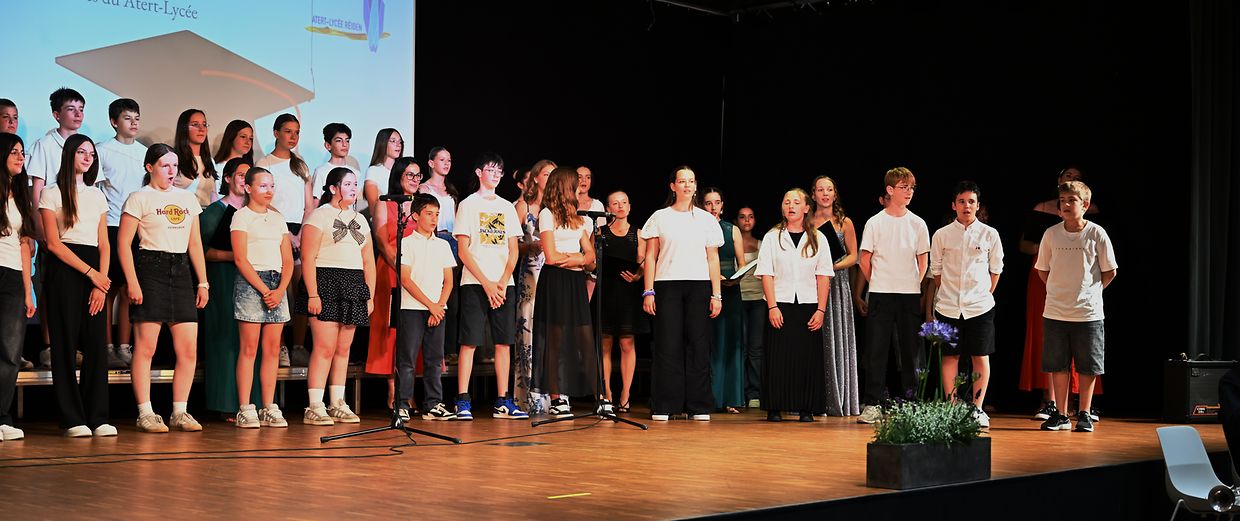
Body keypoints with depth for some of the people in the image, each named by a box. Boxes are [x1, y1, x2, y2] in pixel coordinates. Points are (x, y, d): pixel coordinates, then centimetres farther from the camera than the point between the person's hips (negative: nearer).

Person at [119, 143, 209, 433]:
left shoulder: (188, 199, 17)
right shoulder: (139, 199, 1)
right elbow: (123, 243, -4)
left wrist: (203, 282, 12)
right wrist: (132, 282, -13)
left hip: (181, 273, 5)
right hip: (150, 270, -5)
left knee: (189, 350, 1)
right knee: (145, 347, -5)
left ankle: (179, 413, 10)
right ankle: (145, 414, 1)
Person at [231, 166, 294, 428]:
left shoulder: (278, 219, 17)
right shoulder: (242, 216, 2)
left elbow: (288, 261, 13)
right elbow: (240, 259, -7)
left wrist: (280, 290, -4)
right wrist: (264, 290, -13)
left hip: (277, 285, 5)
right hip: (250, 282, -5)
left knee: (273, 349, 3)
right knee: (249, 348, -7)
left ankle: (269, 408, 5)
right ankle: (245, 409, -6)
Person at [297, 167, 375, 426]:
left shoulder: (360, 219, 19)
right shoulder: (319, 215, -1)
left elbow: (368, 261, 20)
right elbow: (308, 258, -9)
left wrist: (370, 295, 12)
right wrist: (313, 295, -16)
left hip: (354, 288, 6)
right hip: (326, 283, -6)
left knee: (343, 348, 7)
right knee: (325, 347, -11)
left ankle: (338, 405, 13)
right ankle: (315, 408, -9)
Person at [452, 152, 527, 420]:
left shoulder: (507, 207, 15)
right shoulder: (468, 205, 3)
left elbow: (513, 250, 10)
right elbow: (463, 250, -4)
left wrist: (503, 283, -5)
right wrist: (487, 284, -11)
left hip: (504, 284, 4)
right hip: (475, 284, -4)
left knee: (503, 342, 2)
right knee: (470, 342, -7)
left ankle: (503, 402, 5)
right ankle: (463, 402, -3)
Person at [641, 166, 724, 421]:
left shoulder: (706, 219, 12)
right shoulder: (660, 218, 8)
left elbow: (713, 259, 11)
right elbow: (650, 257, 6)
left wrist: (716, 295, 3)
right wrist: (648, 292, -3)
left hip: (699, 285, 1)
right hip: (667, 285, -1)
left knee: (698, 345, -1)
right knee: (667, 346, -5)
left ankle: (699, 407, 4)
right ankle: (663, 407, -1)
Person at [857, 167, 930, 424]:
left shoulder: (917, 224, 6)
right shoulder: (875, 222, 0)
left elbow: (923, 261, 11)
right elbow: (865, 260, 4)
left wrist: (914, 286, 5)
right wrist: (878, 283, 5)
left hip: (910, 294, 2)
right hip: (881, 295, -2)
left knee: (911, 349, 5)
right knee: (876, 349, -4)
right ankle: (871, 404, -1)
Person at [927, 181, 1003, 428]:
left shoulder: (989, 234, 2)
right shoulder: (941, 235, 2)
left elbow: (996, 269, 10)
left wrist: (985, 294, 7)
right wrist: (944, 295, 9)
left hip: (980, 306, 0)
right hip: (948, 306, 0)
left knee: (981, 357, 1)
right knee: (950, 356, 3)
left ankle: (977, 409, 9)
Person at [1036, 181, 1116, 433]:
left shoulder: (1096, 234, -4)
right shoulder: (1051, 234, 1)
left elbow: (1109, 271, 4)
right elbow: (1042, 270, 13)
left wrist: (1090, 291, 3)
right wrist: (1060, 291, 7)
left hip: (1088, 312, -2)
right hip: (1055, 312, 2)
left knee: (1087, 366, 4)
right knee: (1058, 365, 6)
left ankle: (1084, 415, 15)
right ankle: (1060, 415, 15)